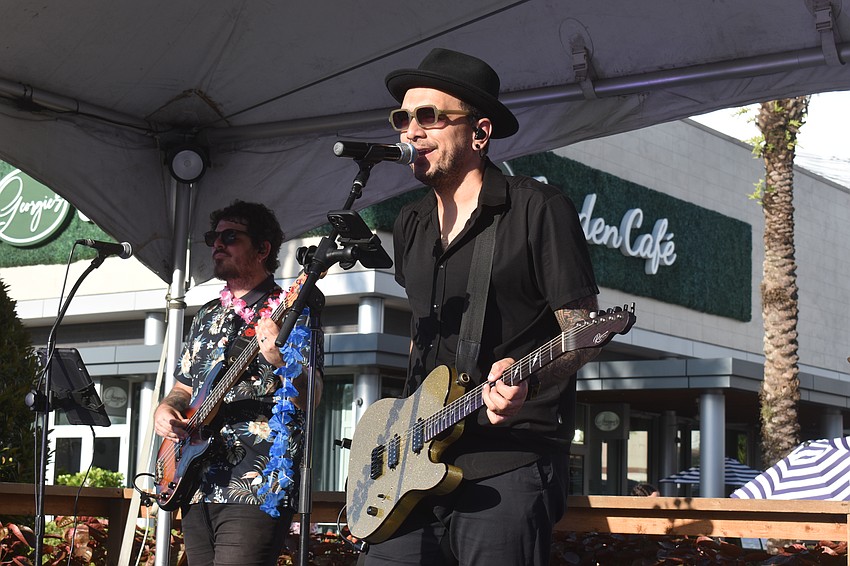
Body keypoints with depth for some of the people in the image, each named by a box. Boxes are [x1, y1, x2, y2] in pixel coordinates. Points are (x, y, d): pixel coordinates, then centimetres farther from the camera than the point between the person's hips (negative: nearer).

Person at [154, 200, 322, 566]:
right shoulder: (207, 317, 20)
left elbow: (310, 398, -12)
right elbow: (184, 387, 27)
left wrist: (281, 361, -31)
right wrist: (165, 409, 5)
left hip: (256, 490, -7)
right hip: (198, 487, 7)